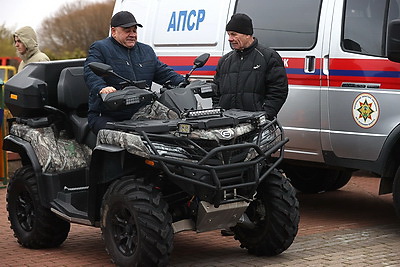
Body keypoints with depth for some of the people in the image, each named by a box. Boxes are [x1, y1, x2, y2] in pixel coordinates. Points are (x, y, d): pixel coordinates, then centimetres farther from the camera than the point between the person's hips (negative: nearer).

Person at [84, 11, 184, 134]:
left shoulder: (147, 51, 22)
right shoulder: (100, 48, 2)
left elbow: (164, 73, 21)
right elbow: (91, 73, -15)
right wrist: (101, 88, -37)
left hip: (140, 116, 5)